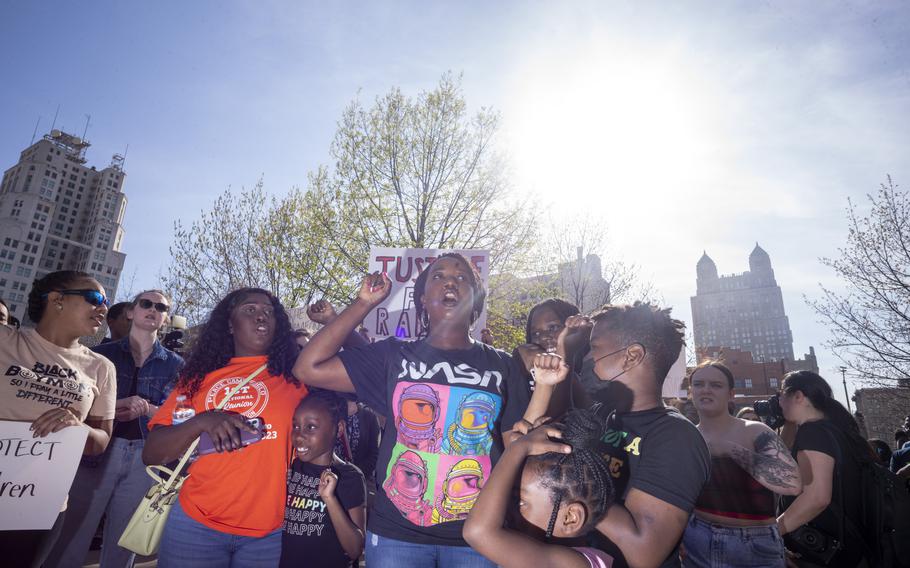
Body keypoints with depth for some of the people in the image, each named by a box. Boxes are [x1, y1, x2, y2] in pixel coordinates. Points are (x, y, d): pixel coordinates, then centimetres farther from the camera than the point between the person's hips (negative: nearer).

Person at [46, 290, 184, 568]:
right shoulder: (103, 353, 7)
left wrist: (147, 409, -18)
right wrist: (118, 404, -16)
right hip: (98, 451, 0)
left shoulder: (175, 364, 6)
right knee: (70, 540, 2)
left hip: (145, 458, 1)